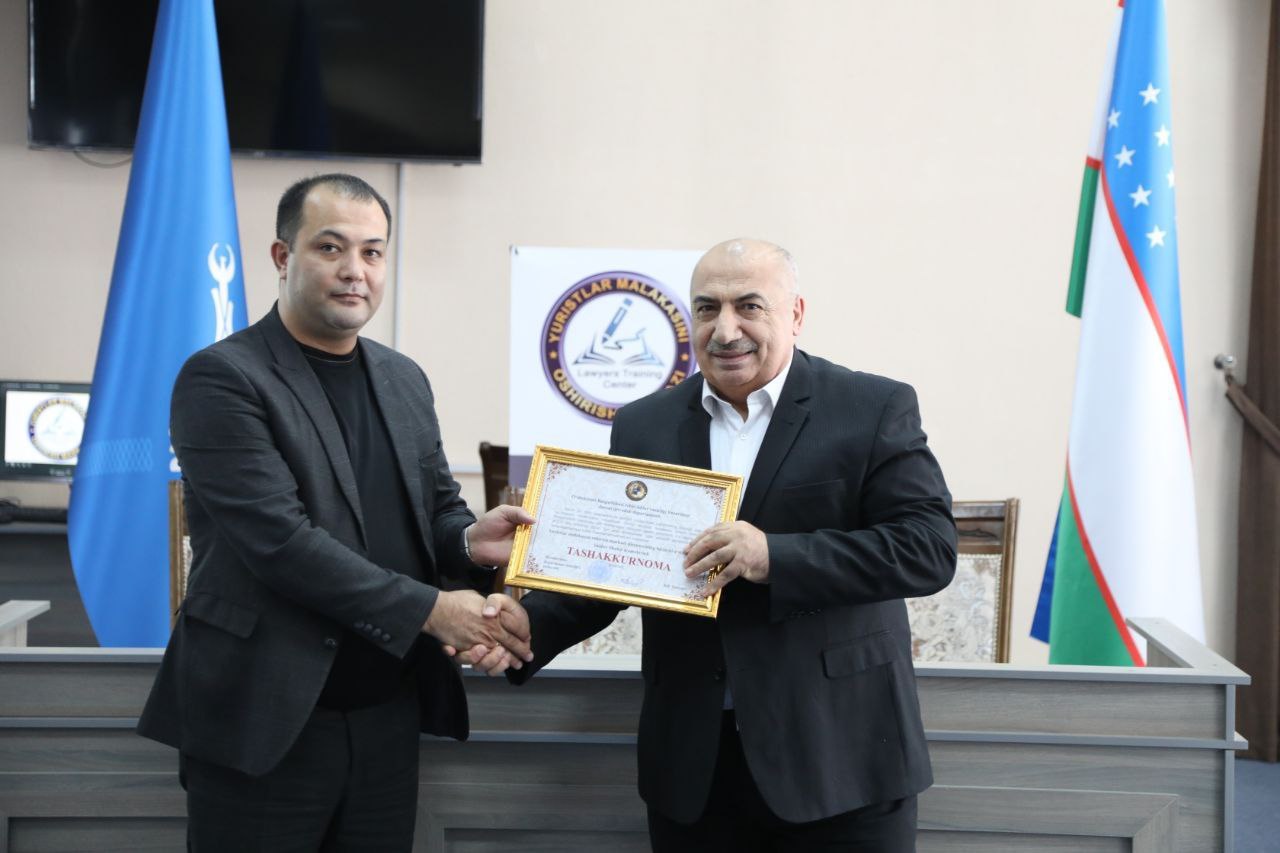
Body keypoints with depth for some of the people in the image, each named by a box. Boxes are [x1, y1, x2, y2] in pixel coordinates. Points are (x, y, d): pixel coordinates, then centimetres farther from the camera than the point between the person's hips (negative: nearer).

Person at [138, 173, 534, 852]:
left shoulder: (403, 380, 10)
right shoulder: (223, 379, -11)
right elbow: (279, 539, -20)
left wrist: (468, 540, -8)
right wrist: (430, 609, -19)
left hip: (387, 714, 6)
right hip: (265, 722, -6)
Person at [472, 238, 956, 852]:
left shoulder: (875, 409, -2)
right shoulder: (643, 426, 8)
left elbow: (929, 546, -12)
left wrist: (776, 557, -22)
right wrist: (527, 627, -10)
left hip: (838, 759, -3)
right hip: (692, 764, 3)